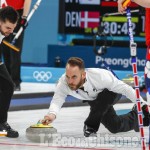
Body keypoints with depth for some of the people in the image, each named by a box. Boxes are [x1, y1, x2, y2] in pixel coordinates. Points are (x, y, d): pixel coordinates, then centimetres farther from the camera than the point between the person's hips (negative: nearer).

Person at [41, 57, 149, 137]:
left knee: (102, 98, -38)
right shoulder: (64, 82, -34)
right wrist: (52, 115, -62)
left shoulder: (100, 76, -43)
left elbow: (125, 88, -34)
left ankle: (91, 126, -15)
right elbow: (57, 100, -39)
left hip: (113, 91, -5)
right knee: (115, 127, 6)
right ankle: (135, 117, 36)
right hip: (95, 100, 5)